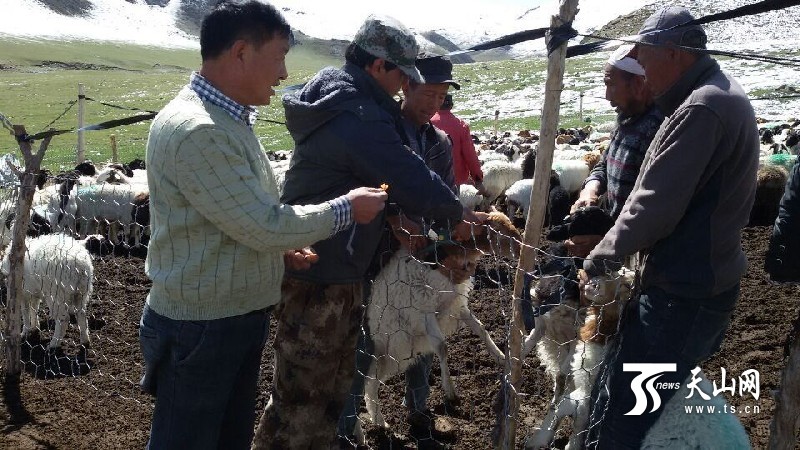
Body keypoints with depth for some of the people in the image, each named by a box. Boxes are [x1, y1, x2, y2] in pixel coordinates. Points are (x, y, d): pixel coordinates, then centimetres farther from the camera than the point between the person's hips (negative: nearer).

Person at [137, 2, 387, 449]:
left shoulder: (228, 118, 9)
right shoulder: (194, 131, -25)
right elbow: (265, 224, -24)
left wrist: (279, 248, 4)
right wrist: (347, 208, -12)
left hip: (241, 317, 9)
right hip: (200, 329, -9)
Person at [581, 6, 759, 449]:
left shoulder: (701, 109, -21)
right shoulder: (722, 94, 13)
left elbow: (655, 207, -23)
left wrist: (597, 261, -9)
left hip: (681, 297, -11)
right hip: (703, 283, 11)